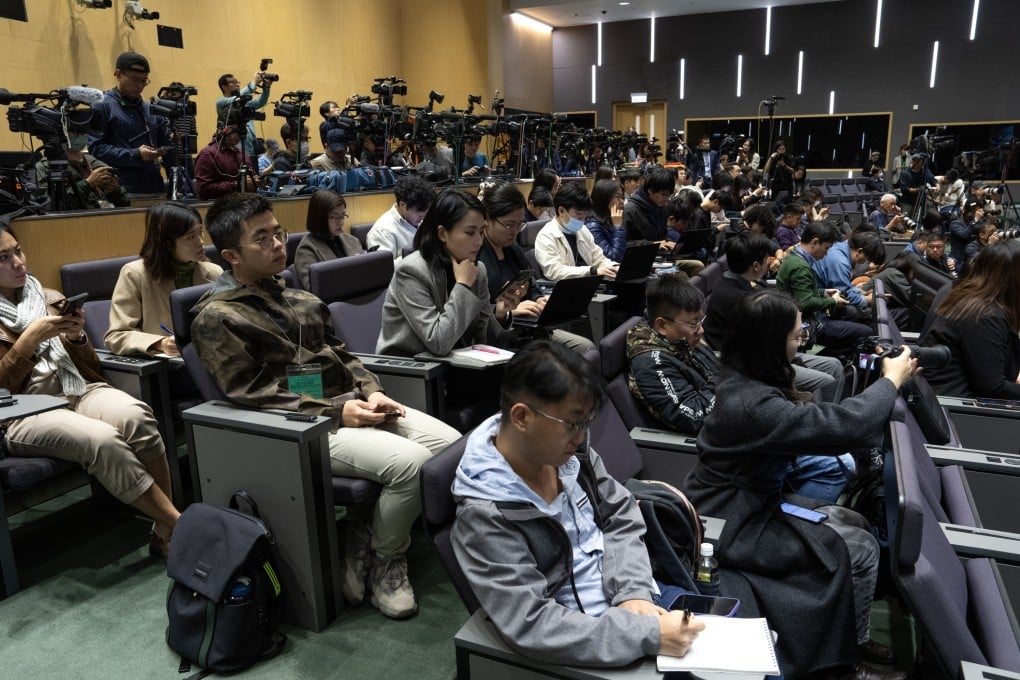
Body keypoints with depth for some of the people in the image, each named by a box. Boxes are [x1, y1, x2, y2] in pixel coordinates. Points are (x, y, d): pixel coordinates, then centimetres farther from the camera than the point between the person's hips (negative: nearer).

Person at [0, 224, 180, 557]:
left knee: (136, 416, -32)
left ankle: (165, 530, -27)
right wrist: (30, 338, -11)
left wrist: (76, 337, -2)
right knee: (102, 440, -35)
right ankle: (180, 526, -27)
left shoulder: (50, 298, 18)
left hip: (78, 389, 3)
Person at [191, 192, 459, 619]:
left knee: (451, 444, -9)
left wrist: (371, 392, -2)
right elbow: (252, 394, -13)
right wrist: (336, 412, -19)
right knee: (410, 461, -28)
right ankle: (386, 561, -1)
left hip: (352, 404, 8)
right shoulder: (217, 317, -5)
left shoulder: (296, 296, 17)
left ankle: (368, 537, 6)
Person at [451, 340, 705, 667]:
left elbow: (621, 517, 2)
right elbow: (532, 625, -27)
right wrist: (648, 634, -29)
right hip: (589, 643, -6)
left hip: (634, 593, 6)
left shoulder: (567, 452, -7)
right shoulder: (485, 515, -26)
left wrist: (634, 590, -15)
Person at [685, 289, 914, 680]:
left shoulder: (744, 379, -2)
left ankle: (852, 638, 26)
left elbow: (818, 417, 11)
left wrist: (881, 379, 9)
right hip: (729, 526, -10)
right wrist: (892, 379, -11)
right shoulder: (753, 404, -32)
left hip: (751, 501, 10)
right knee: (860, 548, -6)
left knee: (856, 523, 11)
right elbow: (846, 424, -28)